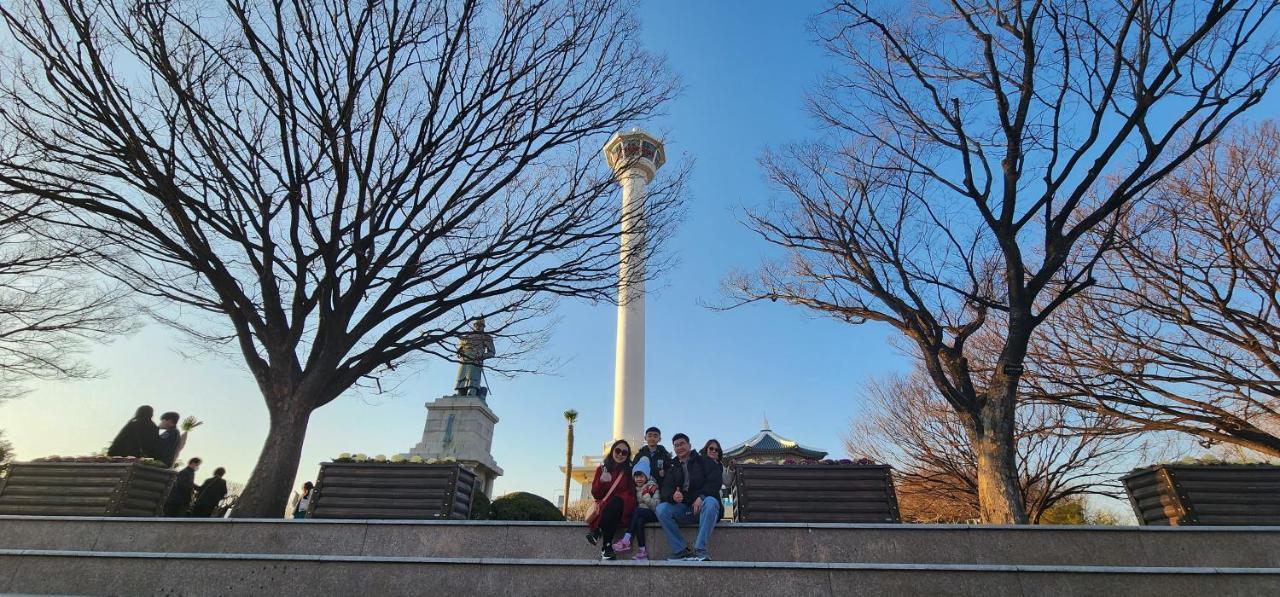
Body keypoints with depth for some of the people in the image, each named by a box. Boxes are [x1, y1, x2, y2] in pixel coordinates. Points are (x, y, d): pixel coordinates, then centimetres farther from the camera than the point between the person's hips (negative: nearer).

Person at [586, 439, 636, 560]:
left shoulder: (630, 471, 10)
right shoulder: (602, 469, 13)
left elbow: (631, 493, 3)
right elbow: (595, 494, 6)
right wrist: (601, 481, -14)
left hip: (622, 510, -1)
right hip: (603, 508, 1)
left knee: (616, 502, -34)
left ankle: (597, 532, -27)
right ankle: (607, 546, -33)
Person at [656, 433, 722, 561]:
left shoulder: (705, 461, 10)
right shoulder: (674, 468, 21)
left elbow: (715, 482, -6)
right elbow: (666, 489, 6)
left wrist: (701, 497, -24)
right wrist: (673, 496, -20)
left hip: (702, 505, -3)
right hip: (683, 509, 4)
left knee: (710, 502, -37)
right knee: (661, 509, -21)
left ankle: (700, 549, -35)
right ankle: (681, 550, -20)